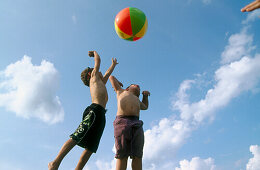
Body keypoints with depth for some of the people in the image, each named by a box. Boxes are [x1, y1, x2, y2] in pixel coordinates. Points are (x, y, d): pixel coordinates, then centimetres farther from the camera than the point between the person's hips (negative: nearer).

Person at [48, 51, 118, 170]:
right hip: (94, 111, -9)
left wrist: (113, 64, 66)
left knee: (91, 148, -2)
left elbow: (107, 74, 52)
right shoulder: (94, 77, 16)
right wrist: (95, 53, 40)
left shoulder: (100, 83, 36)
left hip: (100, 115, 9)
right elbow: (98, 60, 19)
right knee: (76, 138, -17)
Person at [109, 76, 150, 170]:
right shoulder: (121, 91, 31)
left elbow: (145, 106, 59)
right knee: (122, 156, -15)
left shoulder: (137, 100, 39)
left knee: (137, 156, -11)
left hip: (137, 124, 4)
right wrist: (118, 83, 57)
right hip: (122, 122, -4)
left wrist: (145, 95, 45)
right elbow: (111, 77, 41)